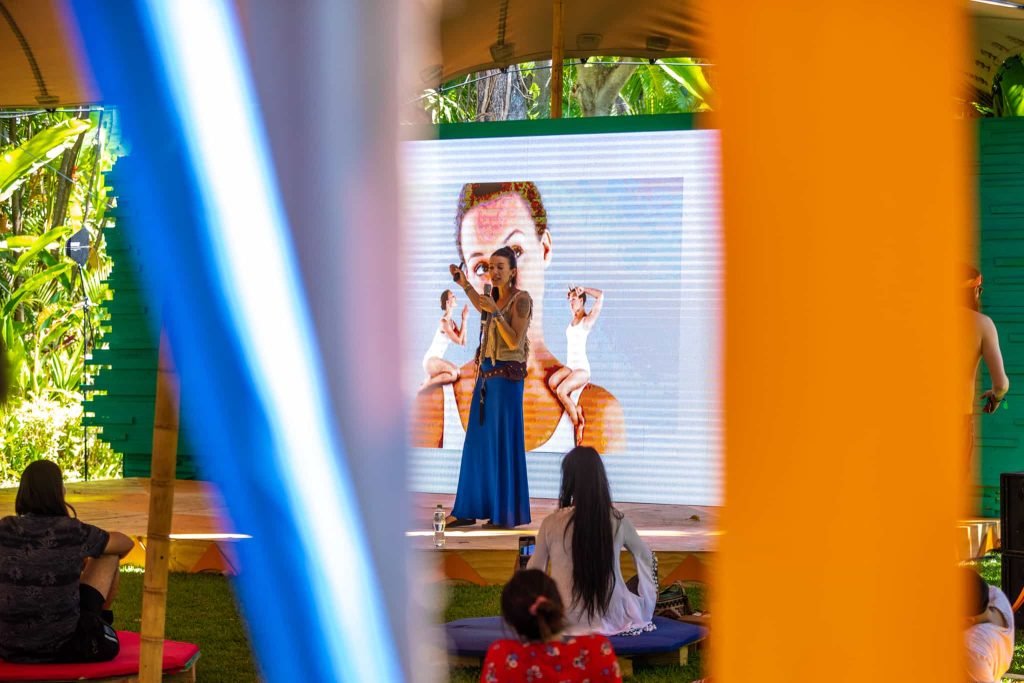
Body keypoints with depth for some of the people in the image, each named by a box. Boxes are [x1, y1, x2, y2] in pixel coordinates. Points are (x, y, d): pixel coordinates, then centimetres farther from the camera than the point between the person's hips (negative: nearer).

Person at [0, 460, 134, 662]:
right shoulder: (75, 532, -10)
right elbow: (126, 544, 11)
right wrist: (90, 556, 33)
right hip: (61, 645, -3)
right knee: (109, 551, 17)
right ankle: (103, 620, 45)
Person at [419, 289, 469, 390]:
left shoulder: (451, 322, 11)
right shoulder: (444, 322, -16)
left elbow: (463, 342, 3)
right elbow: (459, 341, -17)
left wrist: (464, 319, 2)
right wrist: (464, 320, -11)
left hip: (437, 360, 9)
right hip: (431, 360, -9)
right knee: (453, 374, -26)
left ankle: (431, 379, -1)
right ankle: (427, 384, -15)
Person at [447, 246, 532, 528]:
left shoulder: (521, 299, -11)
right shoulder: (495, 296, 12)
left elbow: (515, 341, -18)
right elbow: (483, 310, 36)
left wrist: (495, 312, -22)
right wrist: (465, 285, 28)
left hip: (507, 375, -8)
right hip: (486, 374, 8)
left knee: (504, 442, -3)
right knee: (478, 441, 10)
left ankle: (507, 513, 3)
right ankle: (468, 510, 15)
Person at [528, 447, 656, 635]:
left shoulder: (551, 523, -12)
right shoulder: (618, 521, -7)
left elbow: (534, 572, 0)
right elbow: (645, 557, 12)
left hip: (566, 621, 0)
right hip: (611, 618, 1)